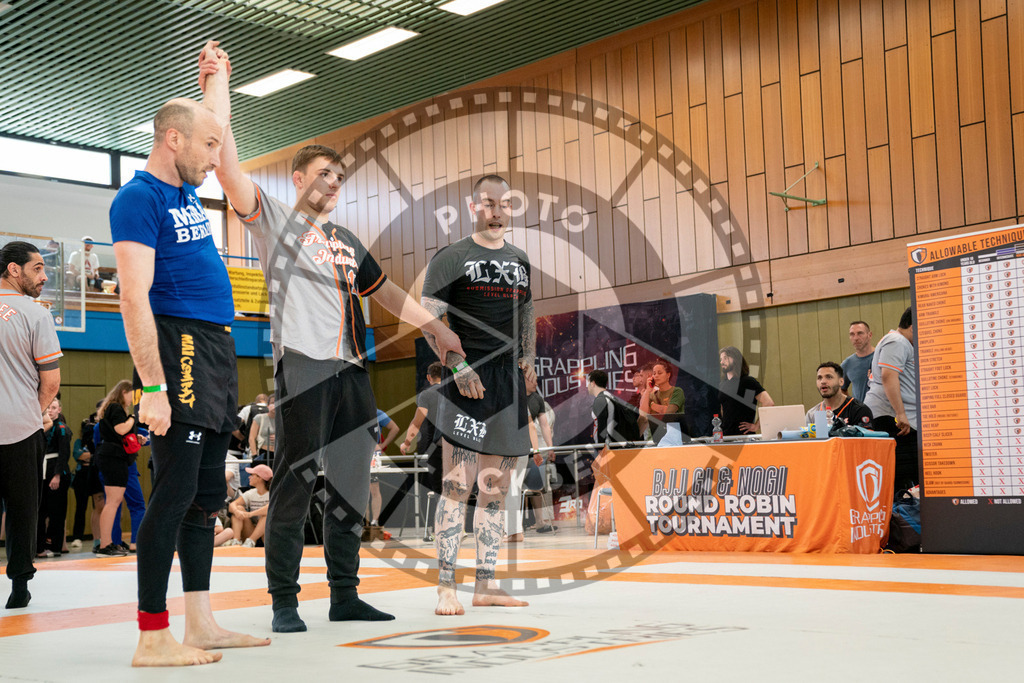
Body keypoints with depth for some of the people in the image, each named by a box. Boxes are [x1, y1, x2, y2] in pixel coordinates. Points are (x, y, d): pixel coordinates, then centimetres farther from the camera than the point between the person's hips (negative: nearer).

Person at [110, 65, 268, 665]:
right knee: (175, 492, -10)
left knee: (206, 495, 10)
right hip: (181, 350, -10)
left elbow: (221, 146, 40)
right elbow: (135, 296, -18)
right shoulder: (140, 198, -9)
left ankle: (201, 624, 17)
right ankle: (153, 638, -5)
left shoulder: (187, 191, 17)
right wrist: (153, 388, -23)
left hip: (218, 354, 10)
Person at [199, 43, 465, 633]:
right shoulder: (273, 218, 6)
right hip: (304, 365, -6)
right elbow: (228, 166, -6)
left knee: (351, 484, 7)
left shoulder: (348, 243, 25)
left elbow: (387, 292, 32)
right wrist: (217, 86, -10)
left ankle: (345, 596, 15)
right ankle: (284, 601, 1)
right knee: (296, 483, -7)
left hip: (353, 369, 7)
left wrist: (436, 327, 28)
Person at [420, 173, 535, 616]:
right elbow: (429, 320, -6)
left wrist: (528, 358, 9)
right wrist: (458, 366, -16)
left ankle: (486, 585, 15)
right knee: (458, 485, -10)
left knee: (496, 488, 8)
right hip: (467, 377, -6)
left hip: (510, 381, 6)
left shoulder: (519, 260, 19)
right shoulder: (451, 258, 1)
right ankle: (446, 587, -6)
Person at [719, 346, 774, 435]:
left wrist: (757, 426, -13)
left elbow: (769, 403, -13)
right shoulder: (722, 385, 16)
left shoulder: (748, 382, -4)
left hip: (743, 435, -5)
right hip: (725, 435, 6)